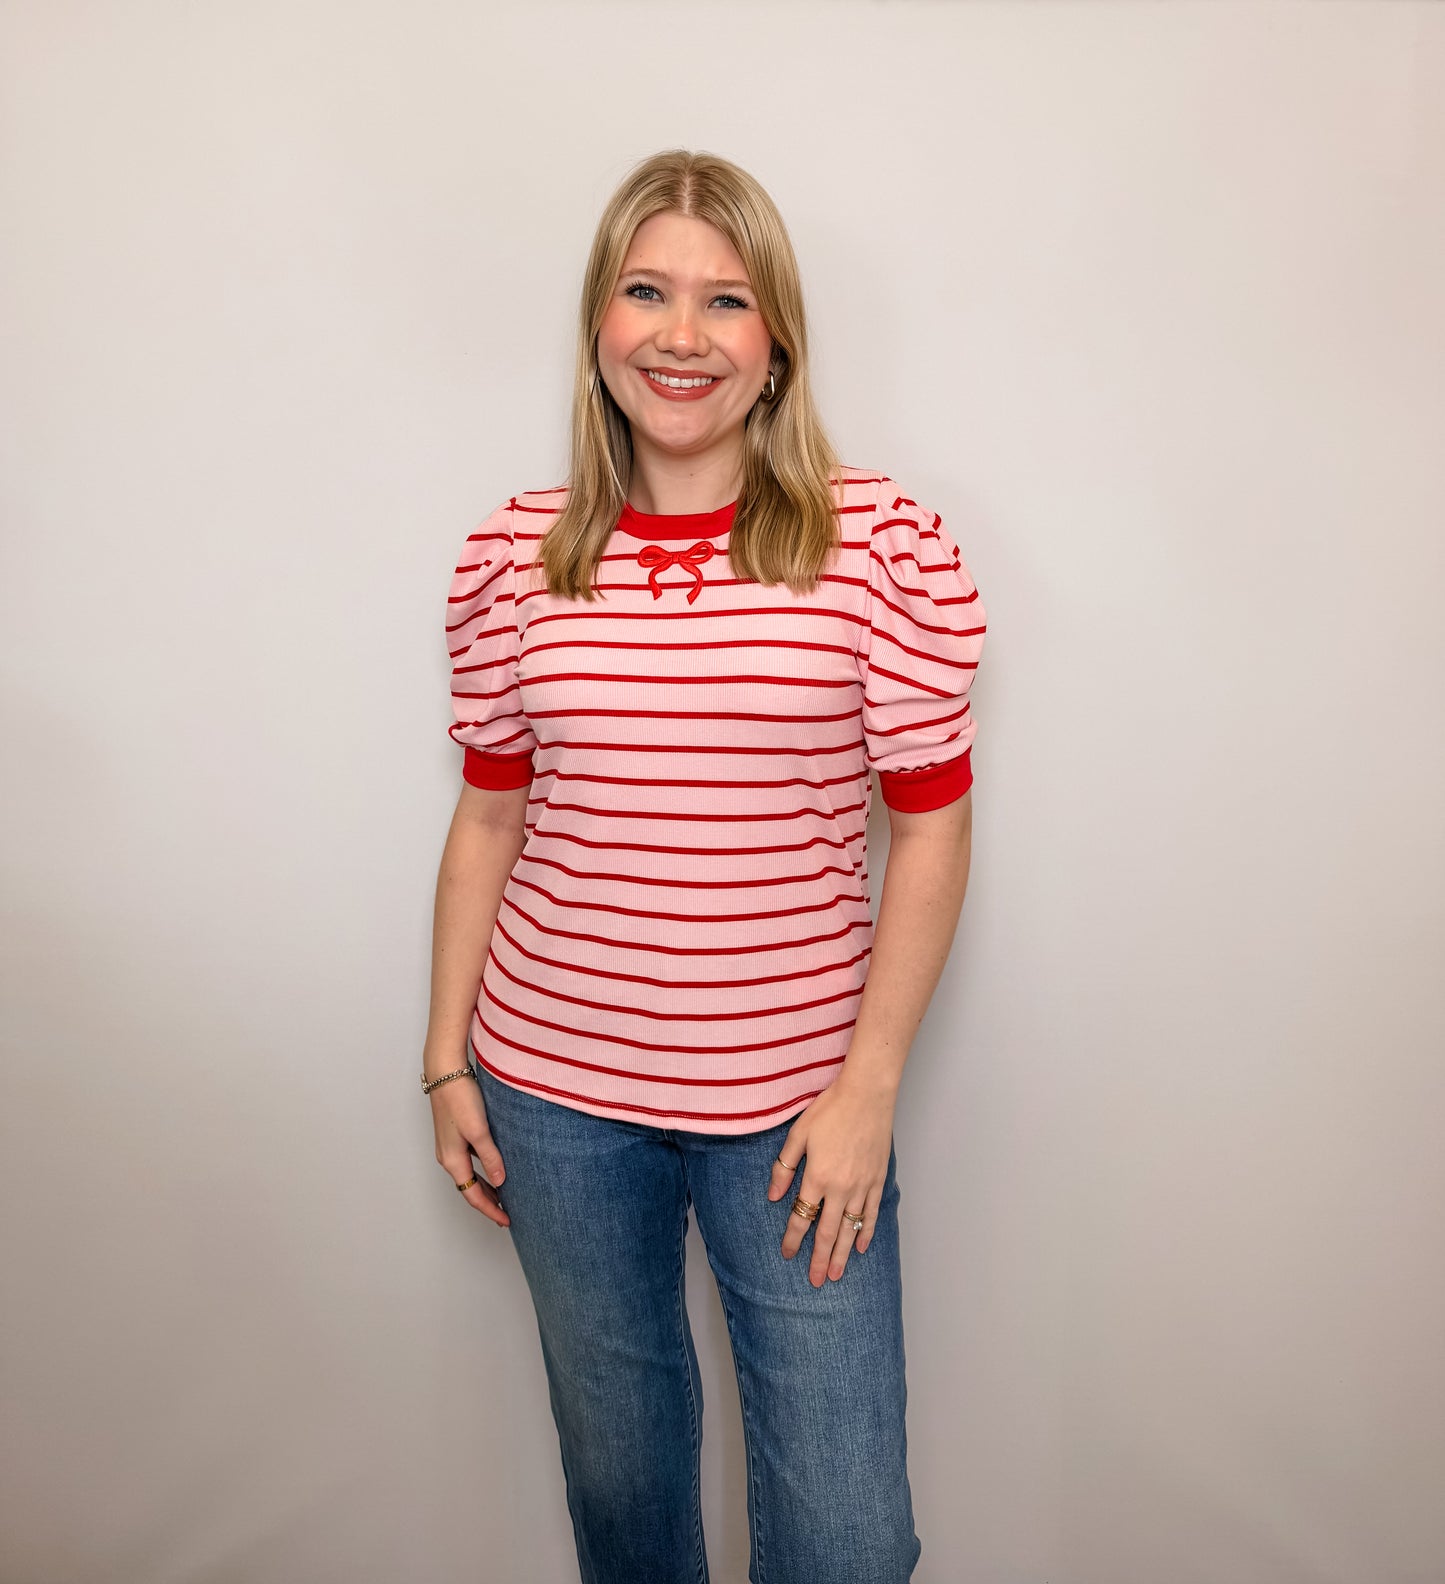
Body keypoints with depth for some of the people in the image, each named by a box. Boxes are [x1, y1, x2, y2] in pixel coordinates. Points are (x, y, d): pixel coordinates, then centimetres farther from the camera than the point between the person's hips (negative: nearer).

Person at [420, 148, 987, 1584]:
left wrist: (869, 1085, -9)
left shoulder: (883, 541, -8)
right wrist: (446, 1060, 7)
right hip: (556, 1088, 2)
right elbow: (490, 819, 6)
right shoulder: (515, 556, -1)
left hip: (795, 1098, -2)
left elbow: (931, 824, -5)